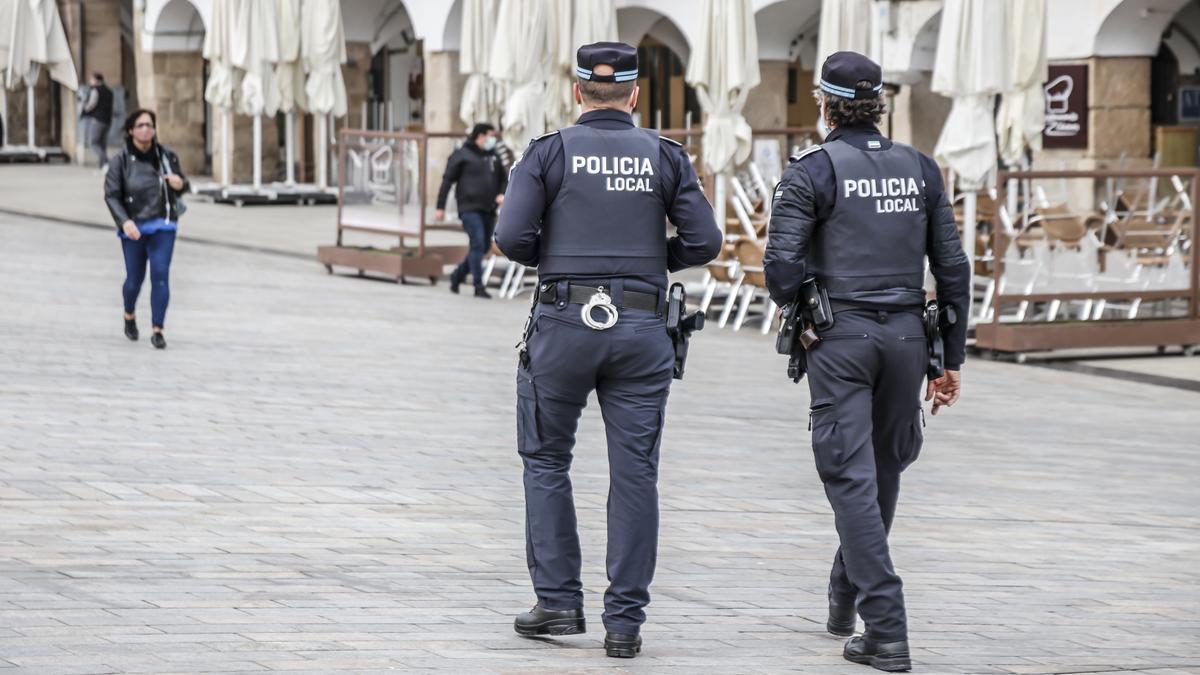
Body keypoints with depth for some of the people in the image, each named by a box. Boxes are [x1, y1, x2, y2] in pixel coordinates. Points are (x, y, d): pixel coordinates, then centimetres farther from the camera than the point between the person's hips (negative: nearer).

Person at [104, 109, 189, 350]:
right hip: (134, 228, -1)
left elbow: (182, 184, 13)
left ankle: (157, 331, -7)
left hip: (163, 225, 1)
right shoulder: (121, 160, -6)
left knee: (160, 275, -10)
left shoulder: (166, 155, 1)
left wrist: (179, 184, -12)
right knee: (135, 278, 8)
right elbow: (111, 195, -9)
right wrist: (125, 221, -23)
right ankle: (129, 317, 39)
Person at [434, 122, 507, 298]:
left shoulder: (493, 156, 14)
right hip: (470, 208, -6)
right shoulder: (462, 155, -2)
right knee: (477, 244, -14)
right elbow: (447, 180, -1)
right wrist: (440, 207, -4)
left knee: (485, 246, 10)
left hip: (488, 209, 6)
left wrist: (502, 193, 0)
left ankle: (458, 274, 29)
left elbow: (503, 178, 23)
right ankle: (478, 286, -11)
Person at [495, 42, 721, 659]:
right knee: (634, 474, 4)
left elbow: (512, 237, -9)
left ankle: (558, 601, 11)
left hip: (564, 324, -1)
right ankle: (624, 622, 3)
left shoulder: (549, 153, -1)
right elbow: (704, 242, -1)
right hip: (640, 328, 1)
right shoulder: (664, 157, 4)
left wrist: (553, 256, 11)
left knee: (546, 461, 15)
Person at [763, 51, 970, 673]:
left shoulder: (812, 171, -6)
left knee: (853, 480, -4)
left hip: (840, 335, -4)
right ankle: (845, 598, 35)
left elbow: (782, 266, -13)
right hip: (905, 335, 4)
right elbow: (952, 267, 7)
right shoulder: (919, 169, 7)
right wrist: (952, 358, 13)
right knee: (883, 472, 20)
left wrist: (796, 306, 9)